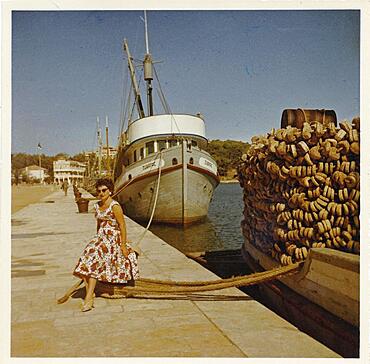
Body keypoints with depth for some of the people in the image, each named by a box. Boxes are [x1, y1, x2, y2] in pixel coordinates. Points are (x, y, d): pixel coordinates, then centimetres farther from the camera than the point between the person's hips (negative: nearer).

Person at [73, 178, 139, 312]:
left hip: (112, 238, -7)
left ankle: (89, 299, -15)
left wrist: (123, 245, -14)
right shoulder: (97, 206, 12)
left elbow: (122, 226, -12)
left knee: (93, 264, -18)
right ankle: (89, 295, -11)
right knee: (86, 260, -12)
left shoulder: (115, 206, -11)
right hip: (100, 237, 7)